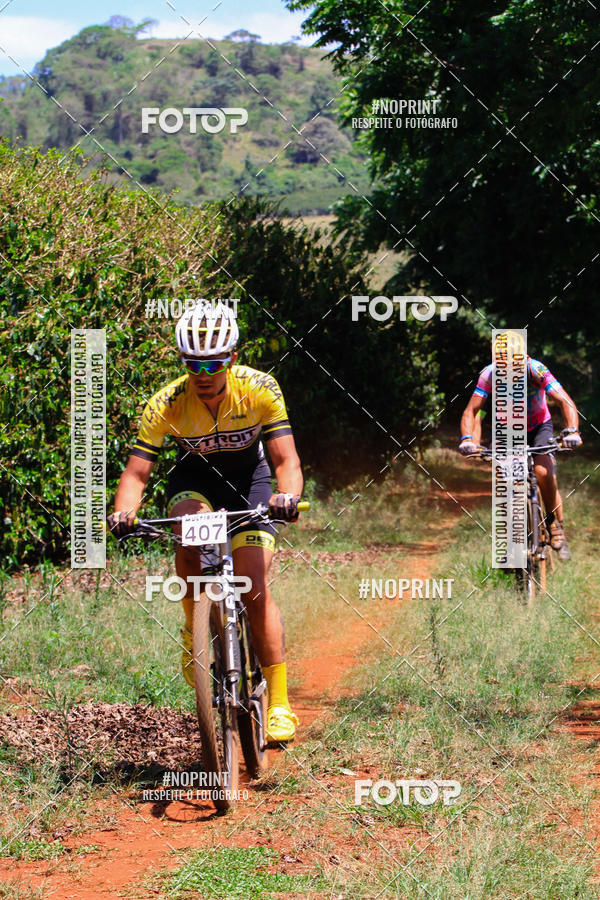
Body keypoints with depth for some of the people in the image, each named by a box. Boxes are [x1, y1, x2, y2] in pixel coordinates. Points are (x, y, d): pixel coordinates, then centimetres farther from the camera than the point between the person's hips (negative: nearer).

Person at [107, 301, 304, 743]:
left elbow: (287, 460, -28)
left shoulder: (260, 389, -26)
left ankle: (279, 703, -7)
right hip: (195, 478, 1)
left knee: (254, 590, -14)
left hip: (248, 478, -1)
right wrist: (124, 511, -44)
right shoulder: (166, 404, -25)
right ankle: (194, 631, -9)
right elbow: (137, 471, -24)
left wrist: (289, 495, -50)